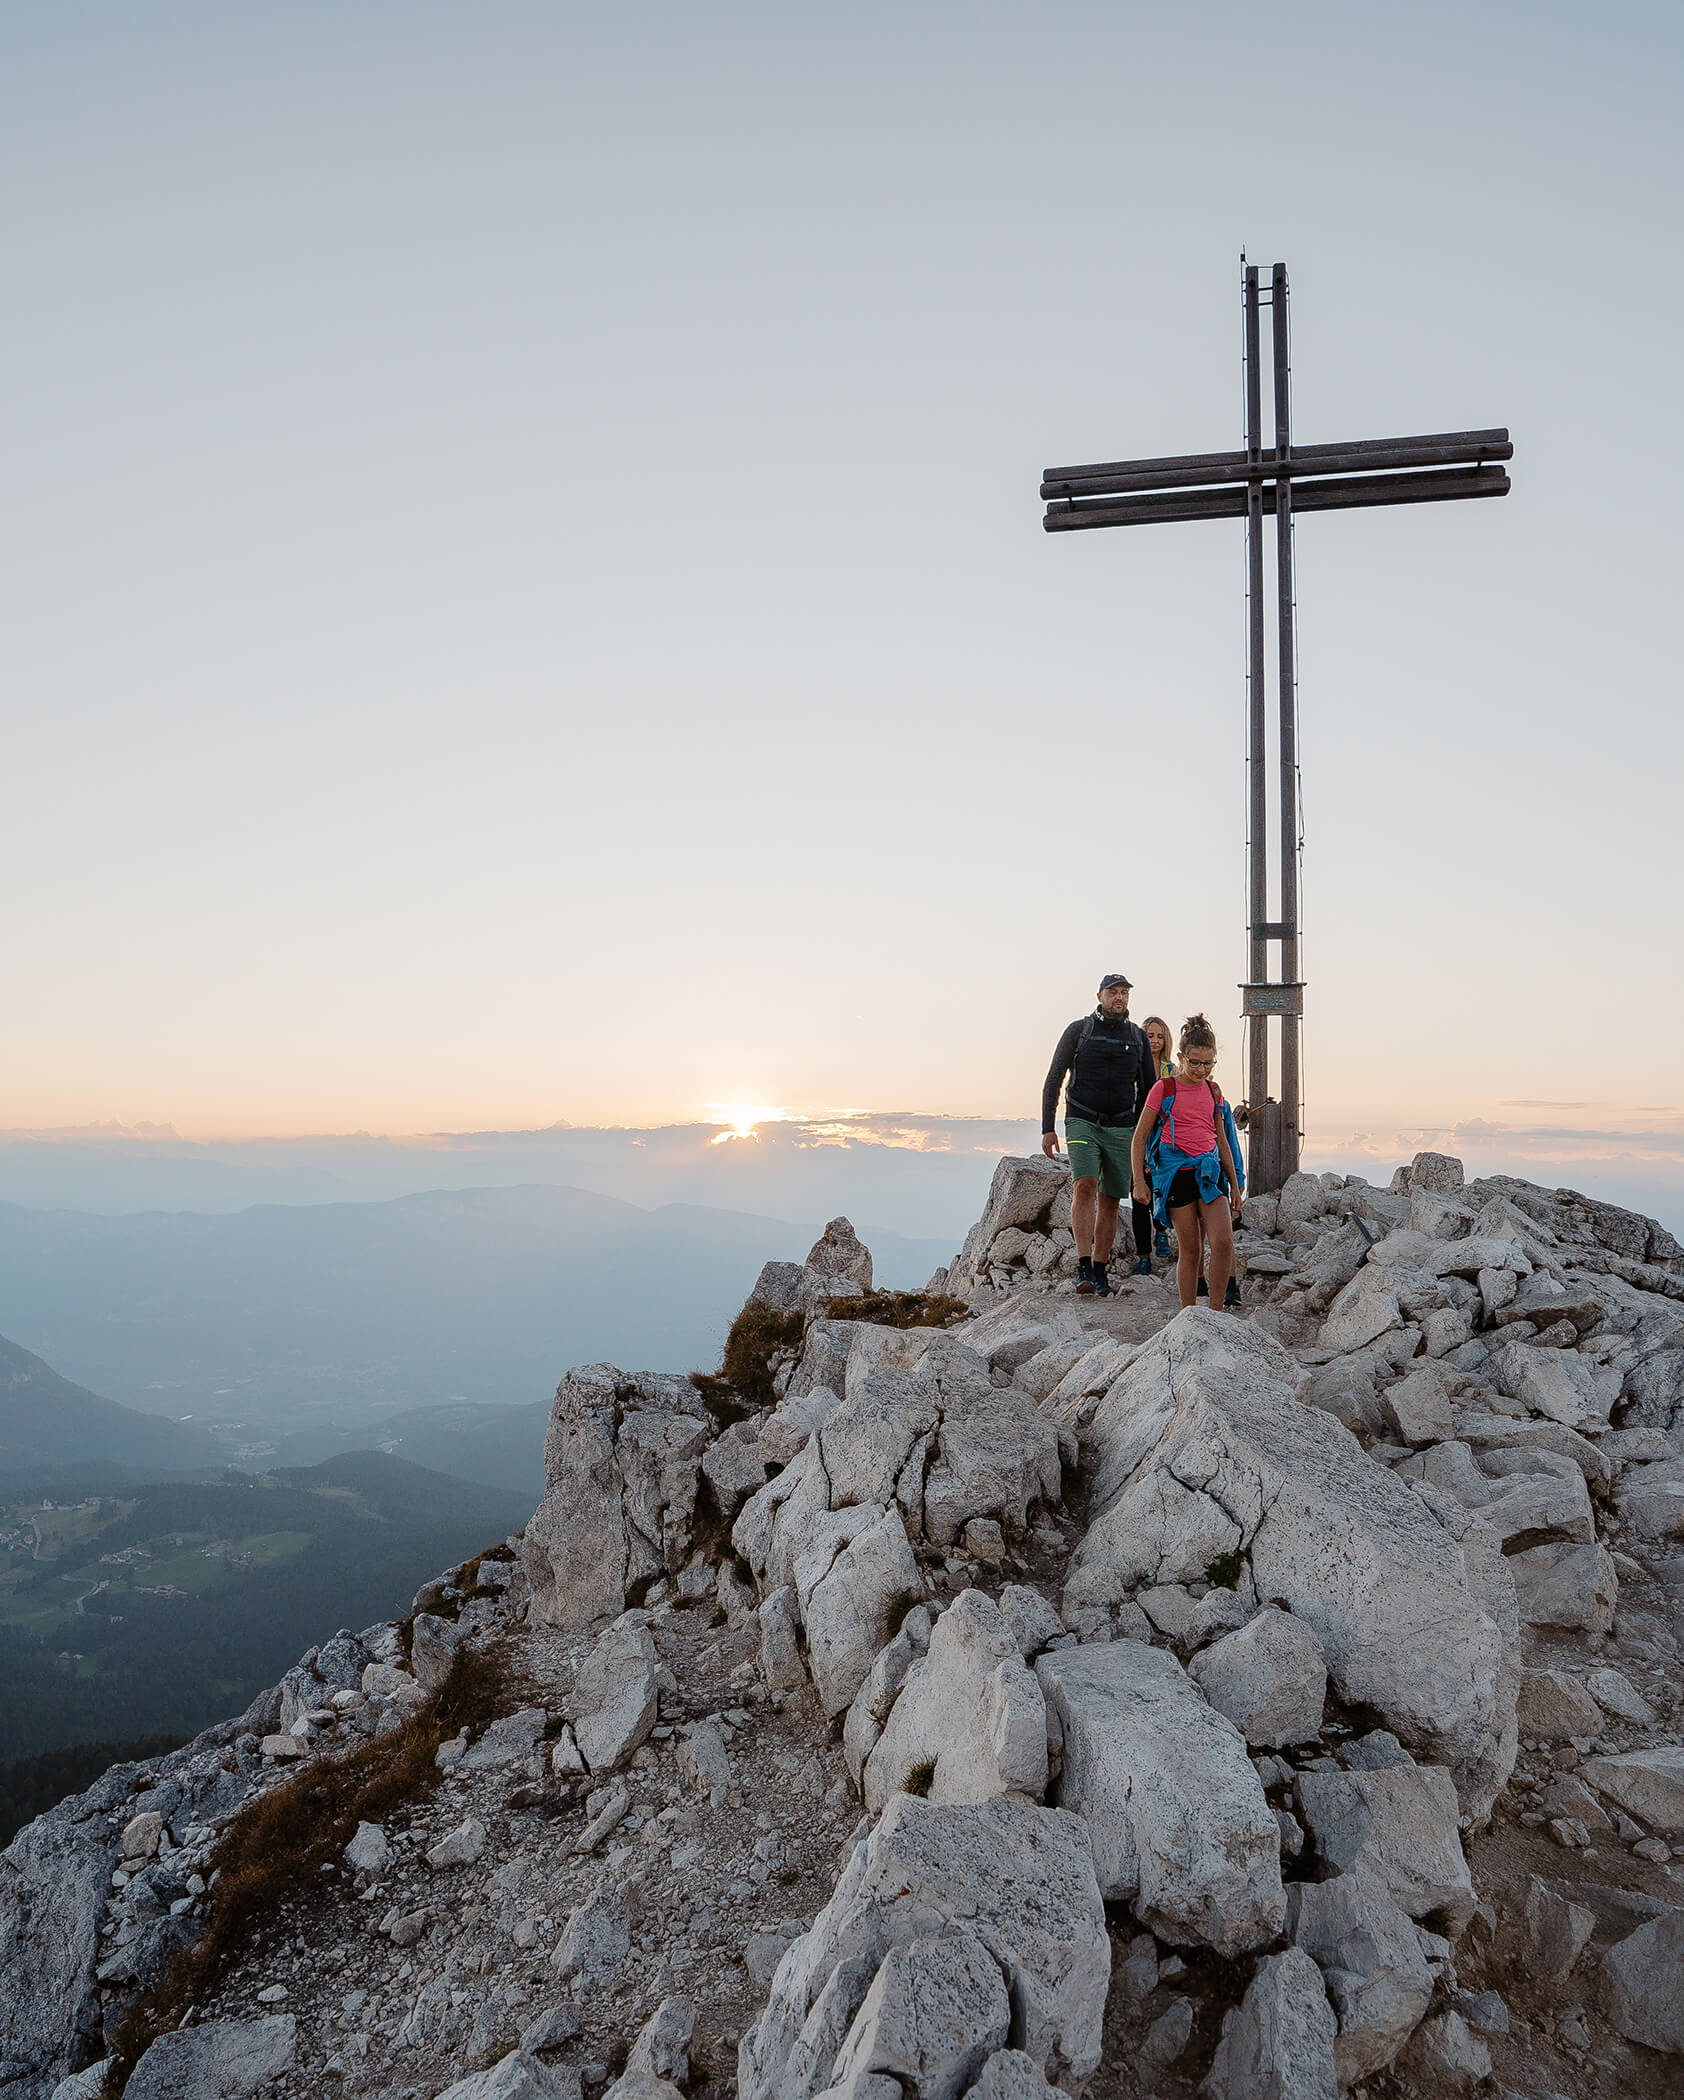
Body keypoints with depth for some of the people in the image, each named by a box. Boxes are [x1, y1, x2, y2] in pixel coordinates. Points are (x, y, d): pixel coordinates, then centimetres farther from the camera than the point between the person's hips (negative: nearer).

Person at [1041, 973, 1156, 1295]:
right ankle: (1083, 1268, -24)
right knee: (1085, 1186, -21)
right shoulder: (1078, 1030, 2)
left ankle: (1099, 1270, 14)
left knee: (1110, 1200, 4)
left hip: (1122, 1127, 3)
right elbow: (1053, 1081, 4)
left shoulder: (1137, 1037, 10)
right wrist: (1048, 1128, -4)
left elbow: (1147, 1090, 17)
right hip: (1082, 1121, -3)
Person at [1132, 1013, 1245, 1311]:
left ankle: (1215, 1311, 0)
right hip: (1176, 1171, -3)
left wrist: (1235, 1184, 19)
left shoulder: (1213, 1091, 11)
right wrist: (1139, 1181, -6)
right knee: (1189, 1249, -1)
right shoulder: (1164, 1089, -2)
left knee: (1223, 1241, -13)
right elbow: (1139, 1137, 0)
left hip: (1210, 1170, 3)